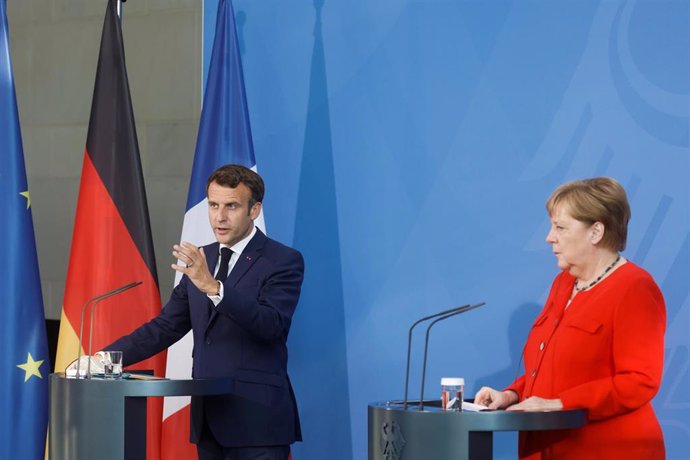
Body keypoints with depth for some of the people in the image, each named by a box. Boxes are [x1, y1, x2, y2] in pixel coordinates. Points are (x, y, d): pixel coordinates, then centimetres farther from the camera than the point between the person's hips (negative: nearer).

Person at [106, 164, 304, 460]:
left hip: (256, 422, -6)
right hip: (207, 419, 6)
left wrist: (213, 287, -32)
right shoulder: (200, 260, 13)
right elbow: (165, 327, 14)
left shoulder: (284, 261, -6)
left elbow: (271, 324, -21)